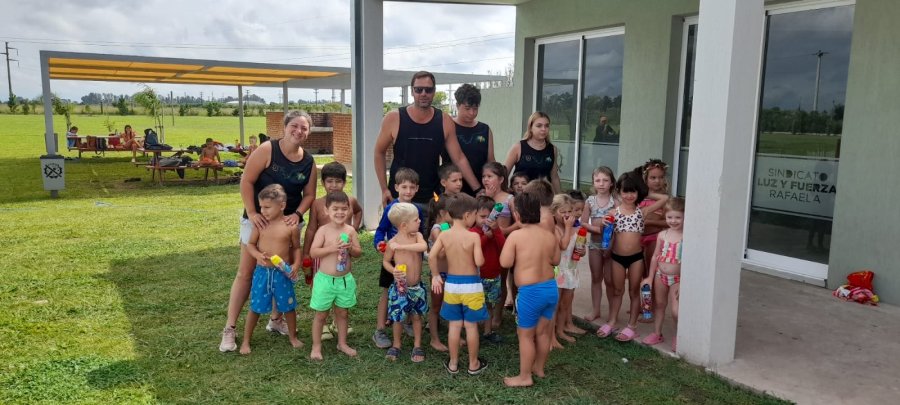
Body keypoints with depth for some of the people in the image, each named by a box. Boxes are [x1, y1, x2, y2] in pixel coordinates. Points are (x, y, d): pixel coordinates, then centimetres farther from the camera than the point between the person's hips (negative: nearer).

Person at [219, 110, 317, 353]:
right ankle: (230, 328, 7)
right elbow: (246, 181, -15)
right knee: (246, 273, 0)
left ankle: (276, 320, 31)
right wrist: (252, 213, -20)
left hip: (288, 223, 5)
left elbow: (309, 194, 4)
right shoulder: (268, 149, -15)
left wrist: (297, 214, -13)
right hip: (258, 220, -4)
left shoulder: (308, 162, -1)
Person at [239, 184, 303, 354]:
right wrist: (258, 255, -17)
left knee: (288, 307, 12)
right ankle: (246, 341, 25)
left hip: (282, 274, -1)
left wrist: (296, 264, -13)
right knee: (255, 307, 9)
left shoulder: (291, 226, -10)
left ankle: (293, 337, 33)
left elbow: (296, 248, 3)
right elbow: (250, 244, 3)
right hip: (262, 272, 1)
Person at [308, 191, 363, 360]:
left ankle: (342, 343, 33)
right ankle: (316, 346, 22)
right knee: (321, 314, 9)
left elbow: (359, 252, 2)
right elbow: (313, 252, -16)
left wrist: (351, 248, -19)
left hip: (345, 279, 3)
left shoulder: (350, 230, -2)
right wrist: (332, 248, -27)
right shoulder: (323, 230, -11)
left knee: (342, 313, 17)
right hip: (325, 279, -3)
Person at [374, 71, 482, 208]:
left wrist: (478, 190, -7)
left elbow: (459, 158, 0)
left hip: (431, 199, 1)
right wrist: (384, 189, -2)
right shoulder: (394, 119, -7)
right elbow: (379, 152, 4)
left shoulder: (444, 121, -3)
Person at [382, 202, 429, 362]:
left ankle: (417, 346, 30)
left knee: (417, 316, 14)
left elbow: (423, 246, -28)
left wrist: (401, 246, -30)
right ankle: (397, 344, 31)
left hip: (417, 286, 3)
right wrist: (393, 271, -19)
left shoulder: (417, 235, -6)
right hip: (401, 287, -3)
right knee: (398, 318, 8)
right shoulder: (393, 242, -13)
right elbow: (385, 261, 1)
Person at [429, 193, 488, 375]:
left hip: (451, 285, 3)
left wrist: (435, 276, 1)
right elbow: (479, 262, -19)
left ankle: (453, 363, 23)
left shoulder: (444, 235, -5)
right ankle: (473, 364, 22)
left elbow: (432, 256, -11)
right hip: (471, 286, -3)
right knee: (471, 326, 9)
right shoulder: (473, 236, -15)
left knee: (454, 326, 14)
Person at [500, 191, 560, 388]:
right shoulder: (550, 234, 1)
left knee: (525, 334, 9)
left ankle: (524, 376, 20)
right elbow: (556, 260, 11)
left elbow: (505, 262, -15)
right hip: (551, 288, 6)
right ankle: (539, 368, 38)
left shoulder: (516, 235, -15)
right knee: (543, 331, 21)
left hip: (530, 291, -6)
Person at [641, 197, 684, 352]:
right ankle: (657, 333, 33)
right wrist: (650, 277, 9)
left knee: (676, 310, -8)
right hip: (660, 275, 5)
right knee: (659, 304, 18)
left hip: (678, 278, -5)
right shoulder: (662, 235, -1)